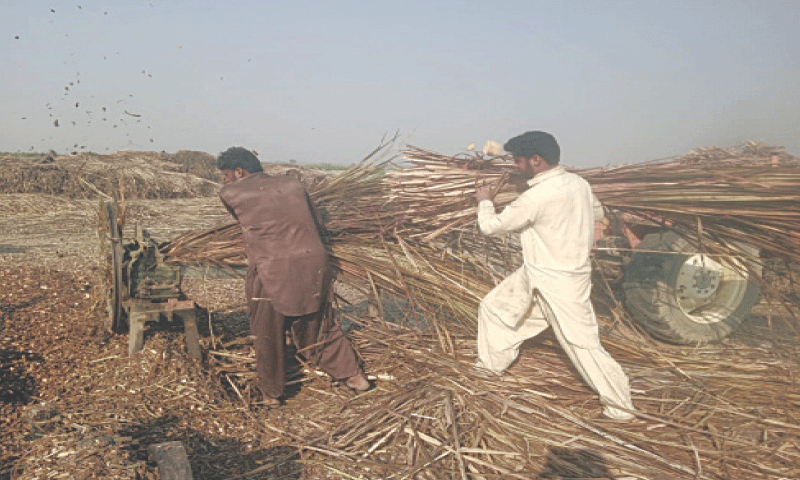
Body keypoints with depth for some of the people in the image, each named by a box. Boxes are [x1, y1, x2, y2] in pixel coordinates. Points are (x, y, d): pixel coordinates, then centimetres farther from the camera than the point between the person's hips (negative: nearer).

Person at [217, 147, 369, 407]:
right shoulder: (291, 183, 11)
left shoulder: (232, 193, 0)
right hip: (314, 266, 4)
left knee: (268, 336, 15)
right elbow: (316, 222, 15)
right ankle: (354, 375, 28)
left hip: (272, 273, -4)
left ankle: (271, 394, 30)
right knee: (319, 327, 21)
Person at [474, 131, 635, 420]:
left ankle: (620, 409, 14)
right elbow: (598, 213, 19)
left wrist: (484, 201, 4)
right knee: (494, 306, 17)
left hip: (560, 286, -9)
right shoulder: (578, 183, -1)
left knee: (583, 345, 0)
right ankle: (491, 365, 35)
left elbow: (492, 226, -16)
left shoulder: (536, 197, -27)